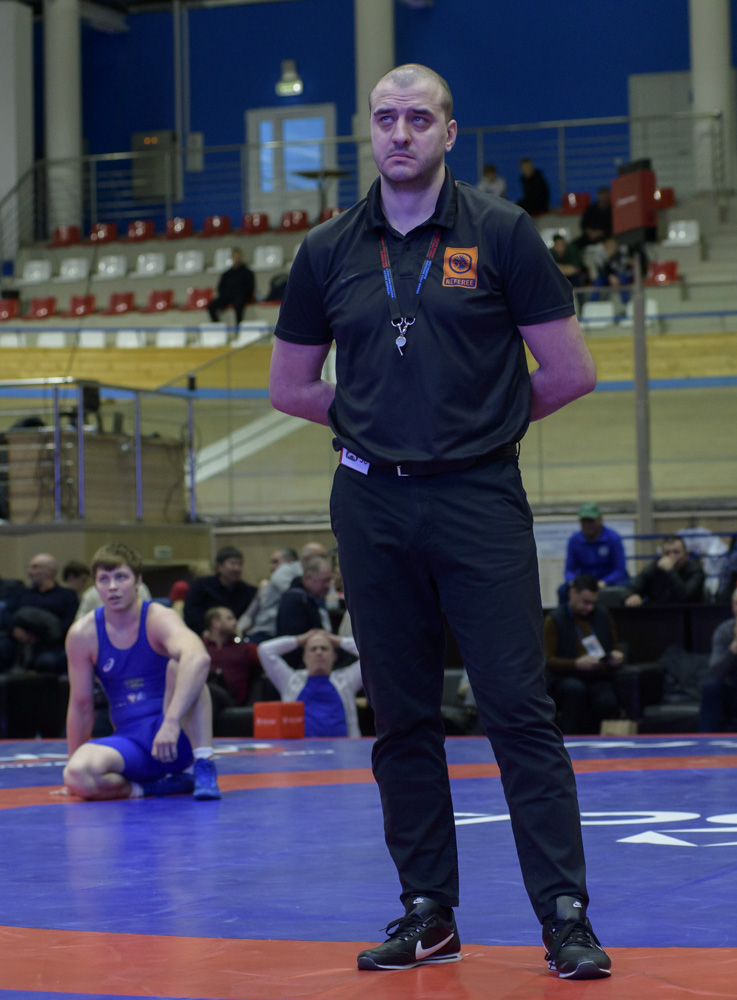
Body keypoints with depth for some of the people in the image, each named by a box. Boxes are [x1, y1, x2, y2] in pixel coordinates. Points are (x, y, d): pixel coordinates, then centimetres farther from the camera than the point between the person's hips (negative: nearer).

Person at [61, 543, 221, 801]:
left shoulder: (159, 619, -13)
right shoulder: (82, 635, -1)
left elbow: (199, 658, -36)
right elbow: (81, 704, 10)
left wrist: (171, 722, -47)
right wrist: (74, 765, 14)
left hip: (177, 738, -2)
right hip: (130, 744, 2)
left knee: (179, 663, -29)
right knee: (77, 775, -30)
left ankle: (204, 767, -28)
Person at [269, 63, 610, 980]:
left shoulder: (501, 233, 0)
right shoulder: (327, 251, 8)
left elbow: (569, 372, 1)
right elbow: (290, 386, 16)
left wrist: (484, 420, 8)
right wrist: (384, 424, 11)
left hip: (479, 500, -3)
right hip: (371, 503, 3)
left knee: (519, 711, -6)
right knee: (401, 716, 7)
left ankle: (565, 915, -2)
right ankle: (427, 911, 16)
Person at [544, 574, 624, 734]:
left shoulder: (603, 617, 17)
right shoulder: (554, 620, 3)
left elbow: (615, 648, 27)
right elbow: (549, 661, -5)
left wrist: (616, 656, 1)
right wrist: (577, 664, -21)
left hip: (599, 679, 3)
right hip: (566, 678, -3)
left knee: (607, 702, -32)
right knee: (575, 688, -39)